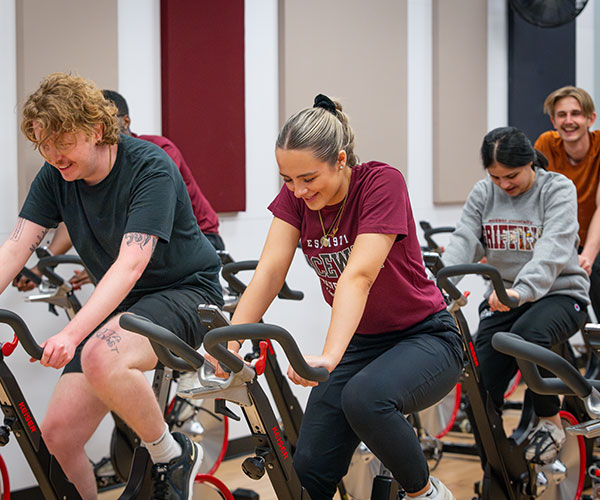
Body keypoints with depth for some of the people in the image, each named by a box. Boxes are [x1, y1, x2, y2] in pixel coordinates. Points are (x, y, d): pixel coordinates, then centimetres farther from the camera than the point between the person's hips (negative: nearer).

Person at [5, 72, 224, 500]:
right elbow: (16, 248, -8)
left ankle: (173, 456, -13)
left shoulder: (150, 168, -21)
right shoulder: (55, 176, -3)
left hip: (186, 292, -6)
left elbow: (130, 265, -30)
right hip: (119, 304, 7)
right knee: (58, 434, -7)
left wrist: (71, 333, -41)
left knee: (100, 357, -36)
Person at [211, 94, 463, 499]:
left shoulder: (381, 182, -22)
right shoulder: (296, 196, -5)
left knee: (364, 398, -35)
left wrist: (329, 357, -44)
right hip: (363, 342, 6)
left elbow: (358, 275, -33)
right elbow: (270, 271, -14)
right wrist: (230, 342, -26)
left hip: (424, 339, -5)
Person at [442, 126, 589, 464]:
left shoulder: (558, 189, -10)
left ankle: (551, 422, -14)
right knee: (482, 390, -13)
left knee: (527, 334, -37)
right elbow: (463, 241, -8)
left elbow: (553, 249, -26)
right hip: (503, 295, 4)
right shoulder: (483, 194, 4)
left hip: (558, 293, -4)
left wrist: (522, 290, -45)